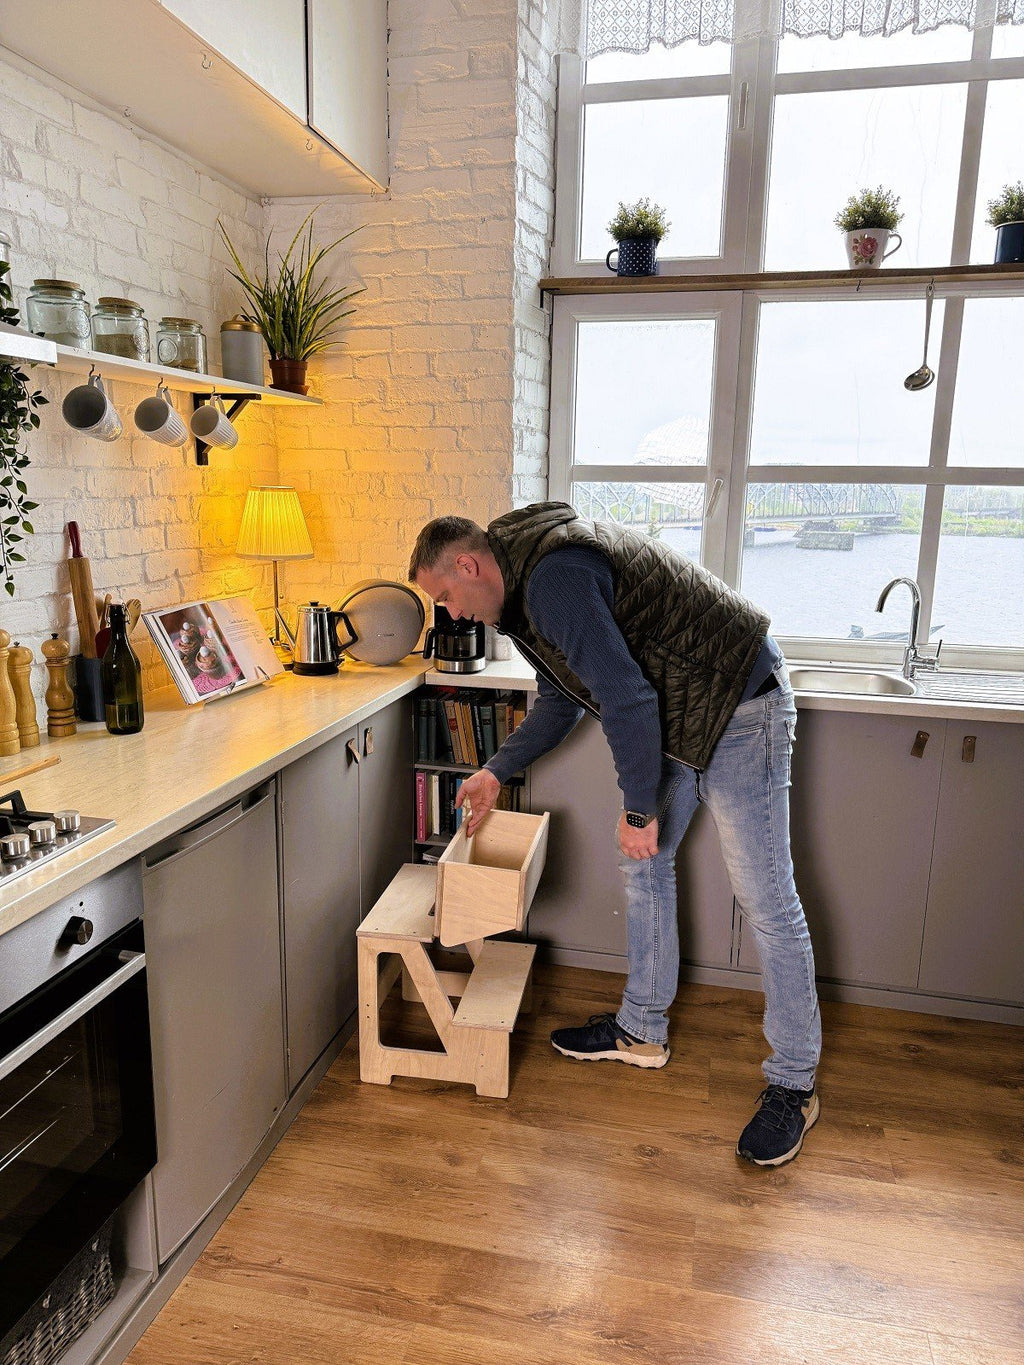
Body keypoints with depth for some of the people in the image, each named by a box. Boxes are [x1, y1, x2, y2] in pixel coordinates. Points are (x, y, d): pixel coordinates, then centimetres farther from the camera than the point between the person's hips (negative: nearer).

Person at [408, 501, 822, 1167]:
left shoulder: (554, 580, -25)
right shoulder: (527, 583, 9)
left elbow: (627, 698, -28)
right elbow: (562, 699, 20)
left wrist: (640, 808, -18)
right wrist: (496, 773, 21)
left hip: (738, 709, -10)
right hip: (675, 715, 11)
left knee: (767, 900, -3)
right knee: (644, 865, 15)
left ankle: (794, 1085, 11)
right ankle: (642, 1030, 31)